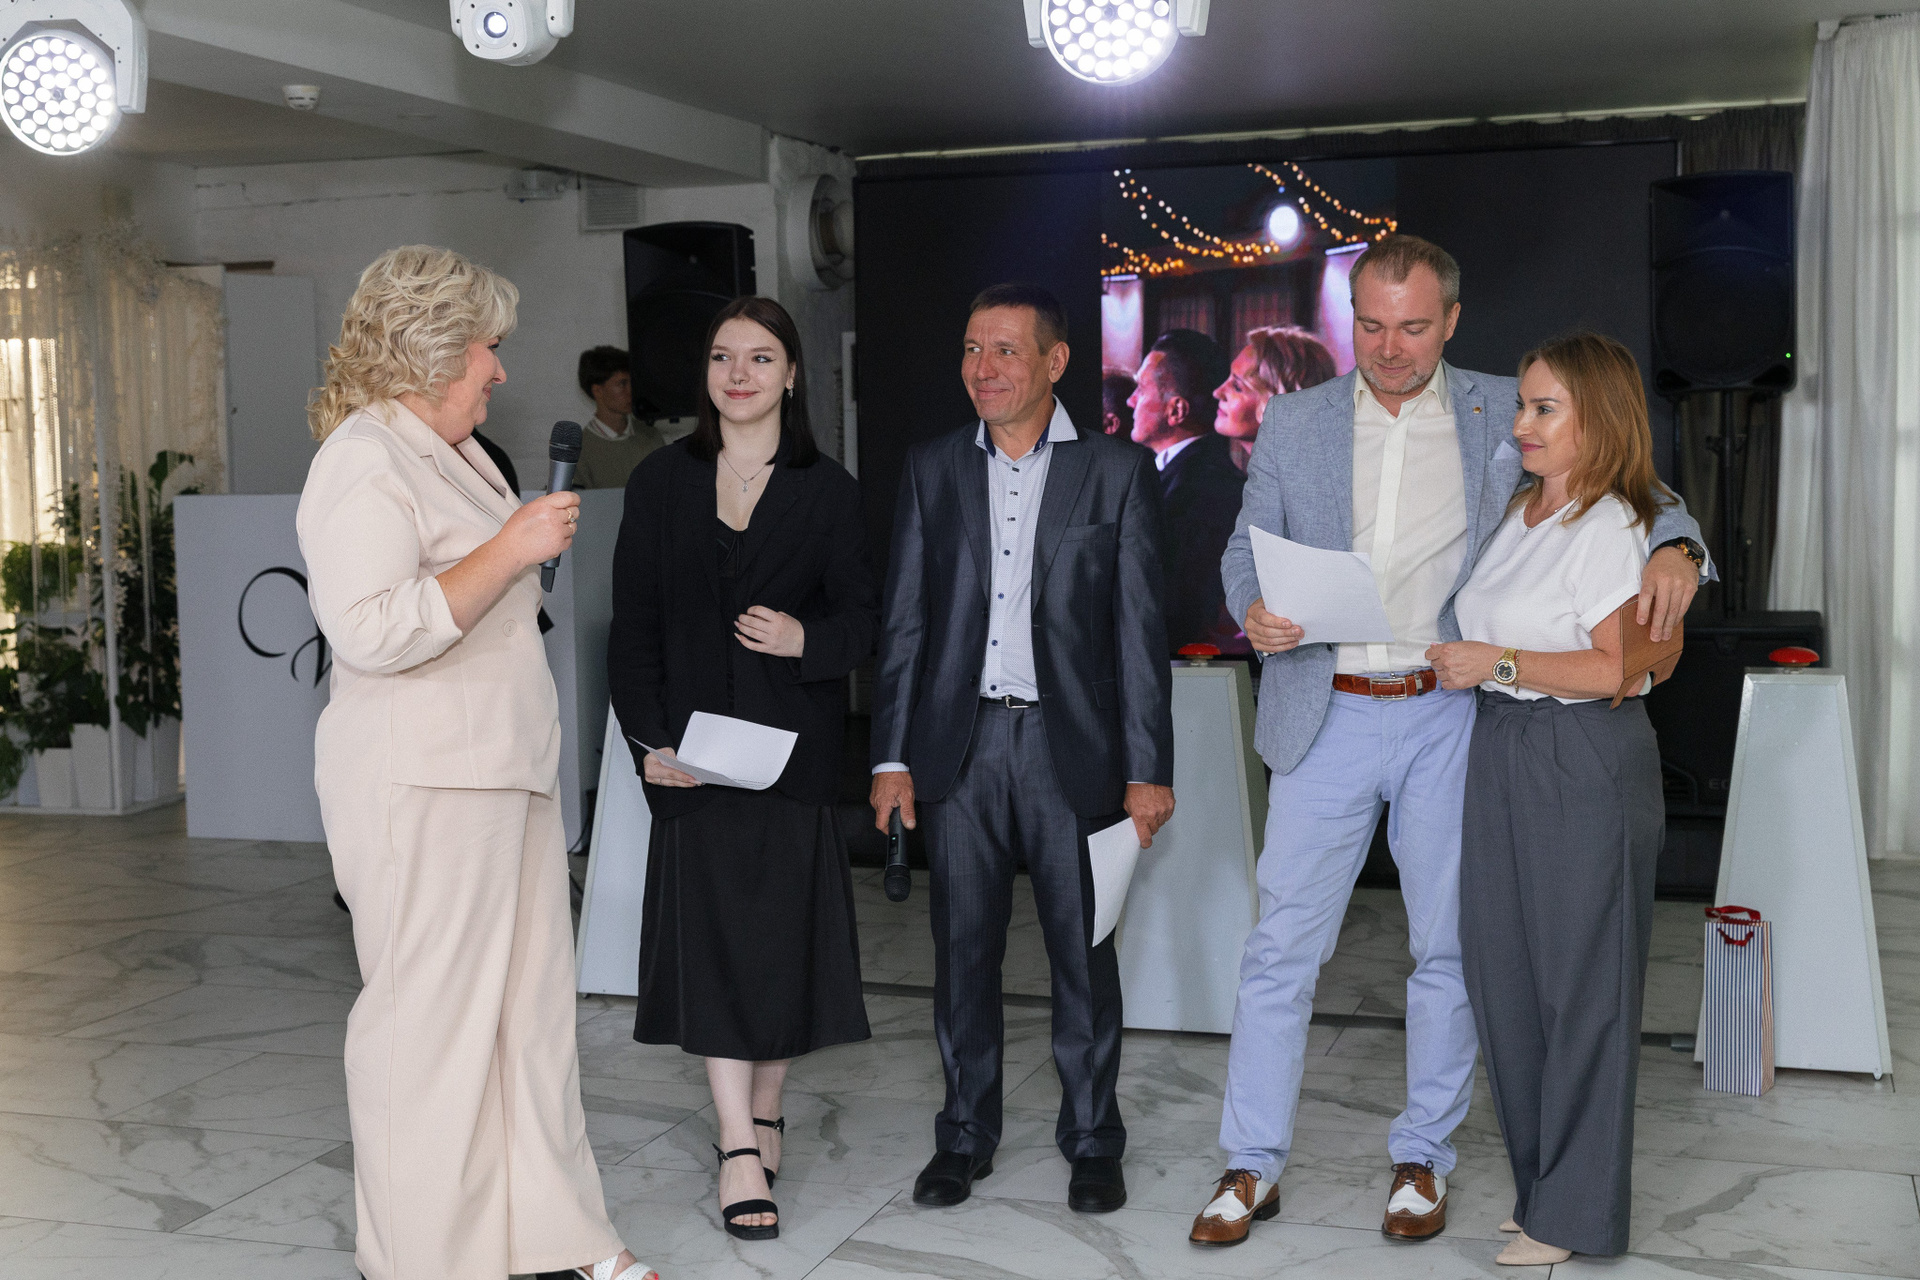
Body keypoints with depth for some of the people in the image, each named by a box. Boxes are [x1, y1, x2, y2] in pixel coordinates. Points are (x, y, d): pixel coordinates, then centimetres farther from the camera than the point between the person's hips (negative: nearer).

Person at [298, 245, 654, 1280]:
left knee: (530, 1001, 11)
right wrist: (511, 549, -21)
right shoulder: (365, 462, -13)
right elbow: (371, 629, -25)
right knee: (429, 1015, -3)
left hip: (503, 769, 10)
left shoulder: (452, 453, 18)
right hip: (420, 783, -10)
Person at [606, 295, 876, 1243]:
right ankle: (739, 1147, -1)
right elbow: (634, 624, 4)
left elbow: (862, 616, 4)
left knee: (782, 926, 5)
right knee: (710, 926, -4)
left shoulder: (826, 489, 4)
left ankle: (766, 1109, 25)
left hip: (793, 746, 0)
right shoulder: (661, 483, 6)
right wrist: (648, 738, -6)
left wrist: (808, 640, -18)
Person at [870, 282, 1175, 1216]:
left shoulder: (1117, 472, 1)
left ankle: (1092, 1141, 20)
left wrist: (1148, 770, -6)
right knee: (963, 947, 9)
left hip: (1071, 744, -2)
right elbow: (904, 620, 8)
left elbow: (1141, 631, -1)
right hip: (961, 743, 2)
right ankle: (966, 1134, 23)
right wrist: (891, 756, 2)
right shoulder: (932, 470, 8)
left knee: (1083, 948, 5)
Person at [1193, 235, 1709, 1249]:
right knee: (1282, 945, 2)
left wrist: (1674, 544, -13)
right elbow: (1246, 546, 8)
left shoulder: (1502, 413, 4)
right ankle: (1252, 1167, 14)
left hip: (1452, 718, 0)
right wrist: (1255, 610, -14)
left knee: (1448, 945, 8)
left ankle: (1422, 1158, 25)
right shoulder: (1293, 421, 6)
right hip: (1329, 716, 0)